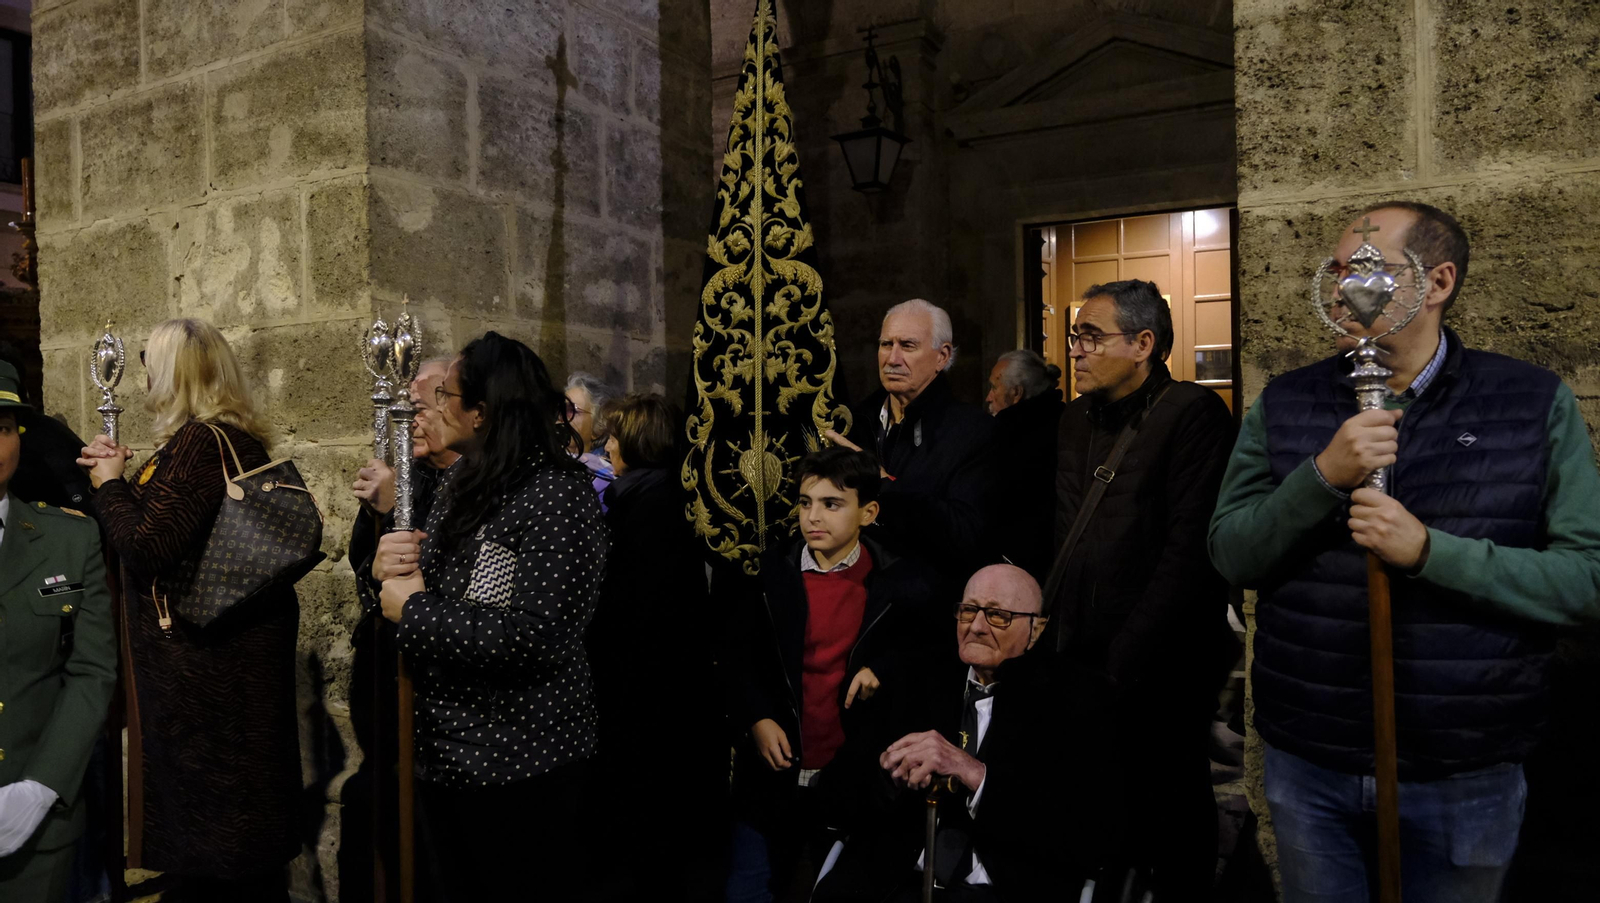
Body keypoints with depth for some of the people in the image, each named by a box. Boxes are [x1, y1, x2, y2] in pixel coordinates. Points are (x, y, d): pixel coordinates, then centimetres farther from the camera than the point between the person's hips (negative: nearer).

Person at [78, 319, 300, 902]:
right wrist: (120, 476, 10)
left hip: (205, 656, -10)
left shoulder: (197, 442, -18)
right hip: (244, 646, 10)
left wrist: (109, 483, -7)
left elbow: (147, 550, -21)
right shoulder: (239, 439, 11)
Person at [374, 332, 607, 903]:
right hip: (445, 752, 8)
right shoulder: (461, 484, 7)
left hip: (520, 769, -8)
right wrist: (387, 569, -7)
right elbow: (426, 585, 15)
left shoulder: (556, 497, -19)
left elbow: (530, 637, -28)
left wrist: (413, 611, -18)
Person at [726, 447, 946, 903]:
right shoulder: (770, 572, -2)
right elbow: (741, 655, 5)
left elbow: (934, 645, 4)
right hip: (776, 768, 1)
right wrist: (757, 719, -8)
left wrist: (884, 666, -13)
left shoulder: (900, 583, -7)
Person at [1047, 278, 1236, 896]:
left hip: (1158, 675, -6)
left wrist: (1124, 659, -16)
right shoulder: (1076, 421, 13)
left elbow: (1191, 550, -16)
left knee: (1171, 822, 7)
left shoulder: (1194, 413, -9)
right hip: (1085, 666, 6)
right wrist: (1063, 637, 5)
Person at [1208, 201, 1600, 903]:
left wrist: (1429, 550, -21)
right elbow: (1231, 556, -5)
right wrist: (1323, 475, -20)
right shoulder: (1284, 405, 1)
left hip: (1465, 778, -1)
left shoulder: (1535, 404, -3)